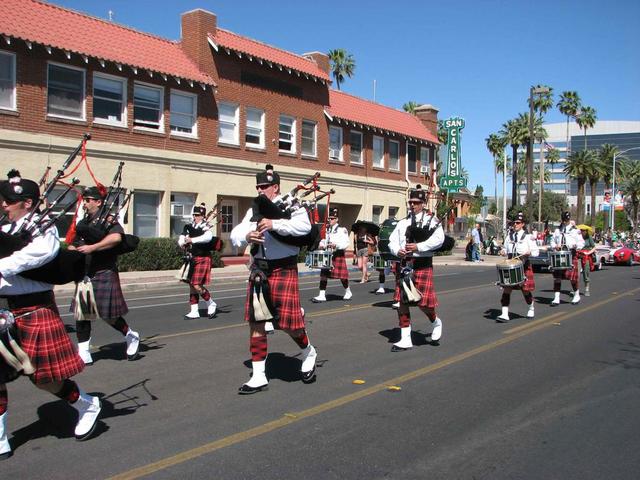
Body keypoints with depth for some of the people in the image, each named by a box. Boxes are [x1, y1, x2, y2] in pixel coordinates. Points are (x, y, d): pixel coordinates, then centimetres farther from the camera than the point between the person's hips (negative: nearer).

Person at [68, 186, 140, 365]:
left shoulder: (109, 220, -8)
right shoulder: (83, 223, 14)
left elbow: (116, 237, -27)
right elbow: (73, 245, 18)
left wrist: (92, 247, -28)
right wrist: (72, 250, -6)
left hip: (104, 274, -7)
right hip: (84, 275, 7)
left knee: (108, 314, -1)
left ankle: (131, 336, 24)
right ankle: (83, 354, 14)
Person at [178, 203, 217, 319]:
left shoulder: (205, 227, -9)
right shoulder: (189, 227, 10)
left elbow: (208, 237, -30)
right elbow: (181, 239, 7)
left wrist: (192, 240, -31)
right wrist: (183, 243, -15)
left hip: (203, 259, -7)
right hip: (193, 259, 7)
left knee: (197, 285, -11)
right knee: (192, 286, 9)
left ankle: (211, 304, 11)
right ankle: (194, 312, 18)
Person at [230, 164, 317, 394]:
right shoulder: (254, 210, 12)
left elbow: (304, 225, -21)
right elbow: (235, 234, 5)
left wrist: (274, 224, -30)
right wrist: (247, 236, -17)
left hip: (283, 270, -5)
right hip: (258, 270, 5)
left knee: (288, 323, -2)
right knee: (255, 323, 5)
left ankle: (308, 353, 30)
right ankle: (259, 377, 15)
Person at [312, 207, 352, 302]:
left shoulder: (342, 230, -6)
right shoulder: (327, 229, 12)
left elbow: (346, 243, -11)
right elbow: (323, 239, 22)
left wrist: (336, 245, -26)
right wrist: (322, 245, 0)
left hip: (338, 255, -5)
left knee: (342, 275, 5)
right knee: (324, 274, -2)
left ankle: (348, 292, 27)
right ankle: (322, 295, -1)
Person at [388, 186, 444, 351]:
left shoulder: (431, 220, 0)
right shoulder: (403, 223, 13)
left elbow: (438, 239, -15)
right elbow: (392, 241, 10)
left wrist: (418, 246, -22)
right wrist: (397, 251, -11)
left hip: (423, 265, -5)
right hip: (405, 265, 5)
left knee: (423, 302, -6)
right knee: (402, 302, 4)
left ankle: (436, 322, 28)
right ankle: (405, 339, 12)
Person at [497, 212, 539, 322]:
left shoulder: (528, 236, -4)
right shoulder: (509, 235, 9)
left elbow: (536, 252, -2)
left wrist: (529, 252, -23)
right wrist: (503, 252, 0)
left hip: (523, 266, -3)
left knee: (526, 290, 9)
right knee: (506, 289, -7)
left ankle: (531, 309, 37)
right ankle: (505, 314, -7)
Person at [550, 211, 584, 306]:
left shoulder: (575, 230, 4)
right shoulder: (557, 230, 15)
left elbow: (581, 243, 2)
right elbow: (552, 241, 21)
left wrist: (575, 245, -20)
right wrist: (555, 246, -1)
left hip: (571, 256, -3)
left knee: (573, 277, -1)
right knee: (557, 276, 0)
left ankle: (576, 295, 22)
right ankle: (556, 298, 4)